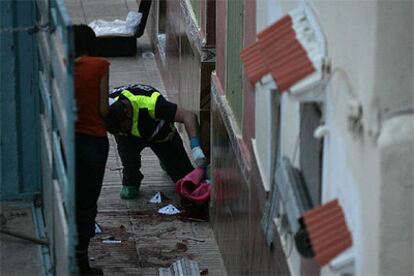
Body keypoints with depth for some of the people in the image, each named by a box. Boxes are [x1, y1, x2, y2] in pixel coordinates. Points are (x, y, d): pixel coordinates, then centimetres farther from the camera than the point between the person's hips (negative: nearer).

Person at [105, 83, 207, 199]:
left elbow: (189, 116, -51)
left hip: (160, 134, -2)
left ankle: (166, 163, 34)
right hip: (133, 137, 2)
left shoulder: (150, 104, -45)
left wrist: (195, 148, -61)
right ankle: (131, 181, -8)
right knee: (124, 142, -35)